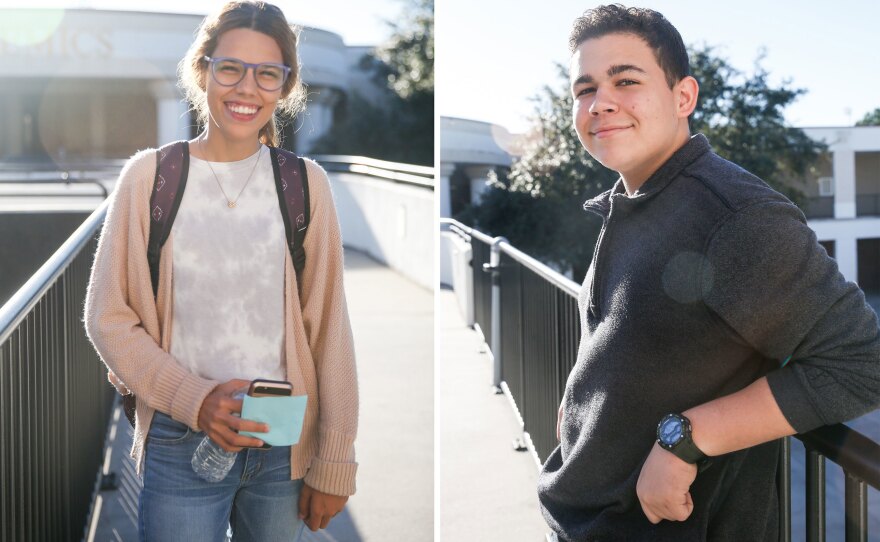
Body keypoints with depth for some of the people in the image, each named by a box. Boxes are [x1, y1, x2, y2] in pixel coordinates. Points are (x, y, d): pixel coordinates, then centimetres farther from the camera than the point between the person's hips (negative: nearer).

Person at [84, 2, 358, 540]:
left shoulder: (305, 183, -1)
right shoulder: (149, 176, -3)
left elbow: (329, 329, 0)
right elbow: (109, 318, -1)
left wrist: (333, 465, 0)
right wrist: (194, 399, -14)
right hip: (181, 445, -1)